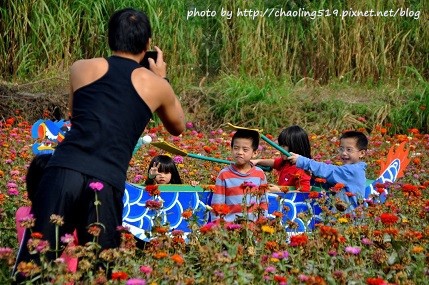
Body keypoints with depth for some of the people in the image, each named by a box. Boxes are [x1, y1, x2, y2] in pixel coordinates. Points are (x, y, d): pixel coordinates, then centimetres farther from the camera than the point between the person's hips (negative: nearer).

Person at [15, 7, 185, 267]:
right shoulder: (156, 84, 15)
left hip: (64, 170, 1)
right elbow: (178, 127, 35)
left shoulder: (82, 68, 17)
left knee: (34, 263, 2)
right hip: (107, 183, -1)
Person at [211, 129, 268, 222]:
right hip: (229, 223, -2)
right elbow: (216, 205, 1)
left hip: (254, 223, 2)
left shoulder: (260, 174, 6)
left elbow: (263, 202, 13)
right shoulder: (224, 175, -1)